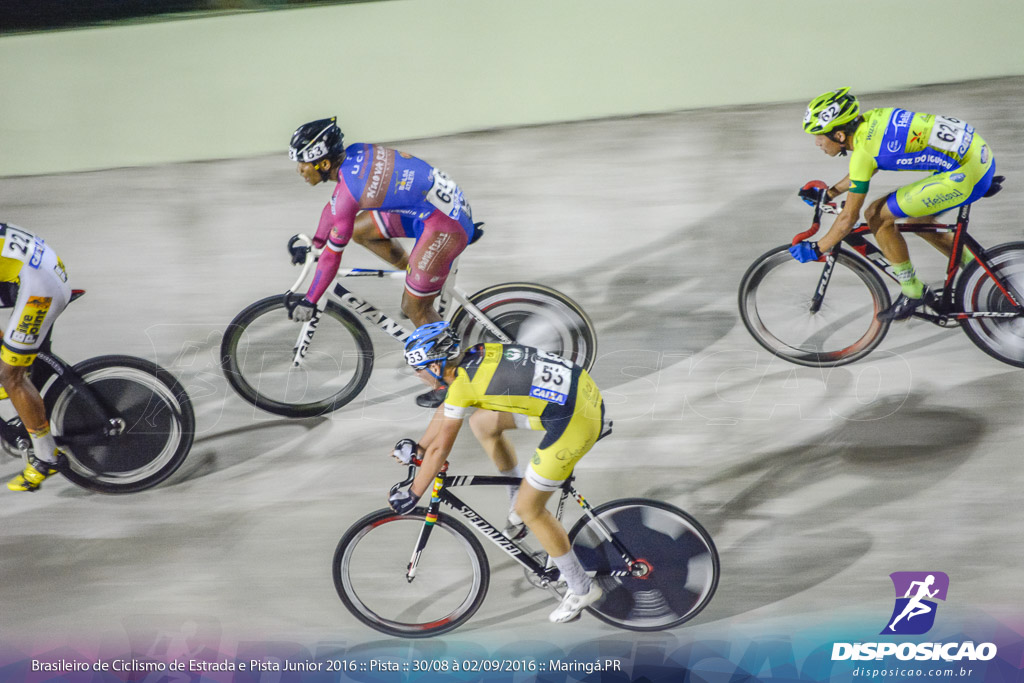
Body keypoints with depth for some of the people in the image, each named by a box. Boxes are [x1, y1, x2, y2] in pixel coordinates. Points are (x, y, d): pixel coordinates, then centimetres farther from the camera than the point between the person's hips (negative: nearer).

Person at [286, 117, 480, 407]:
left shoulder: (349, 191, -22)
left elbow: (332, 256, -15)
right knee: (360, 229, 15)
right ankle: (419, 281, 25)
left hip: (446, 226, -9)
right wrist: (314, 242, 33)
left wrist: (308, 302, -5)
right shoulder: (356, 153, 2)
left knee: (414, 307, 3)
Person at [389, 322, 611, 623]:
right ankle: (519, 493, 33)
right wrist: (418, 448, 35)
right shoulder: (476, 355, 10)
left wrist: (412, 495, 8)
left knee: (529, 509, 6)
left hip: (574, 423, -9)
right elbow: (445, 409, 26)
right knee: (481, 422, 18)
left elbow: (439, 449, -4)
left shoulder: (462, 385, -13)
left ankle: (581, 589, 17)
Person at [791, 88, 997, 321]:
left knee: (877, 218, -4)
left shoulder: (862, 150, -16)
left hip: (966, 175, -9)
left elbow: (848, 219, -8)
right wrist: (829, 193, 36)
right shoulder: (869, 119, 8)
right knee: (918, 220, 26)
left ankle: (913, 293, 9)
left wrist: (816, 249, 5)